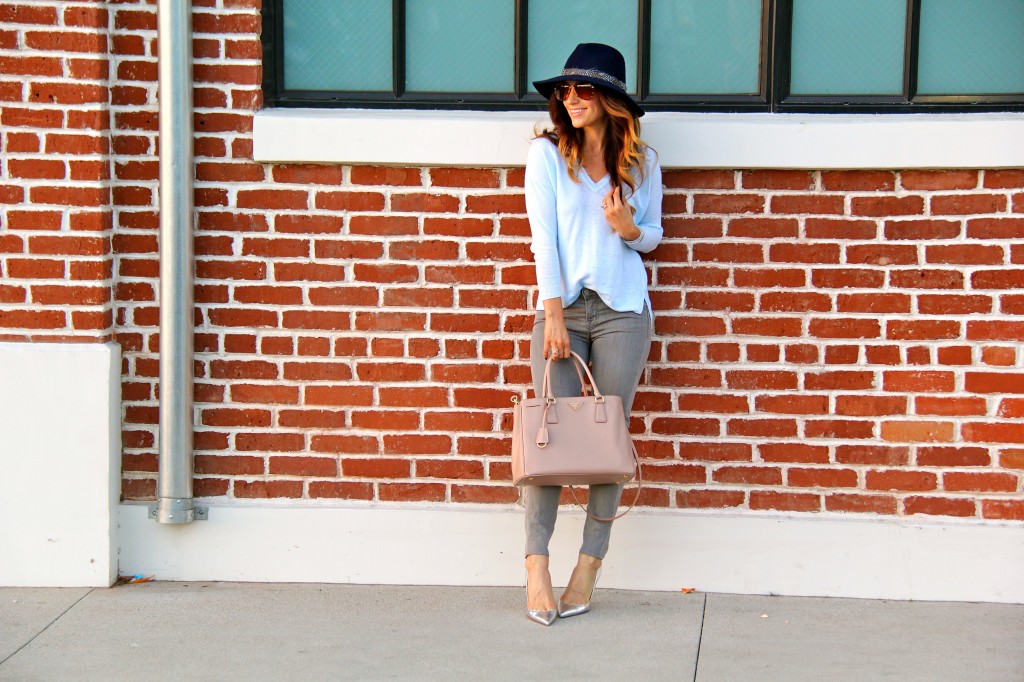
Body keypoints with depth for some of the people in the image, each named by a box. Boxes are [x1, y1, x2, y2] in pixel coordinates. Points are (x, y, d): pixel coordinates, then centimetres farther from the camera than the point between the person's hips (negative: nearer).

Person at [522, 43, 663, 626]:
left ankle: (590, 567, 6)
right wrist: (553, 315, -13)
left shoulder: (641, 161, 7)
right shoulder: (547, 153, 3)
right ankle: (537, 568, -8)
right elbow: (544, 234, -4)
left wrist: (630, 230, -9)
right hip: (561, 306, -1)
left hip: (622, 311, 1)